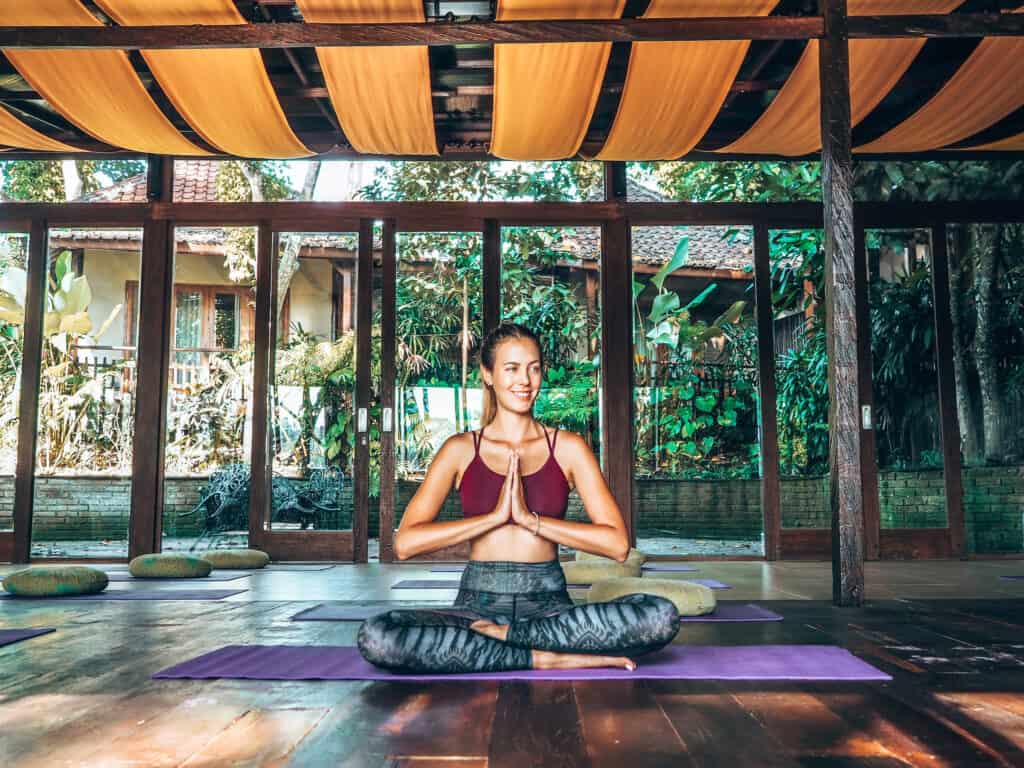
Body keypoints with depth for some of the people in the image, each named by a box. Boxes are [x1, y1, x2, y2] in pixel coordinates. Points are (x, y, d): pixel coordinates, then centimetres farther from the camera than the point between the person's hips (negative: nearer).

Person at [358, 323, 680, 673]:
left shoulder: (567, 448, 6)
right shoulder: (461, 449, 6)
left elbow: (617, 544, -5)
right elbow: (405, 543, -6)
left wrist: (530, 518, -13)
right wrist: (495, 515, -12)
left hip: (549, 604, 0)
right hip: (478, 604, 0)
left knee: (661, 616, -25)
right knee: (375, 636, -28)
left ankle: (501, 635, -14)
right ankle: (544, 658, -18)